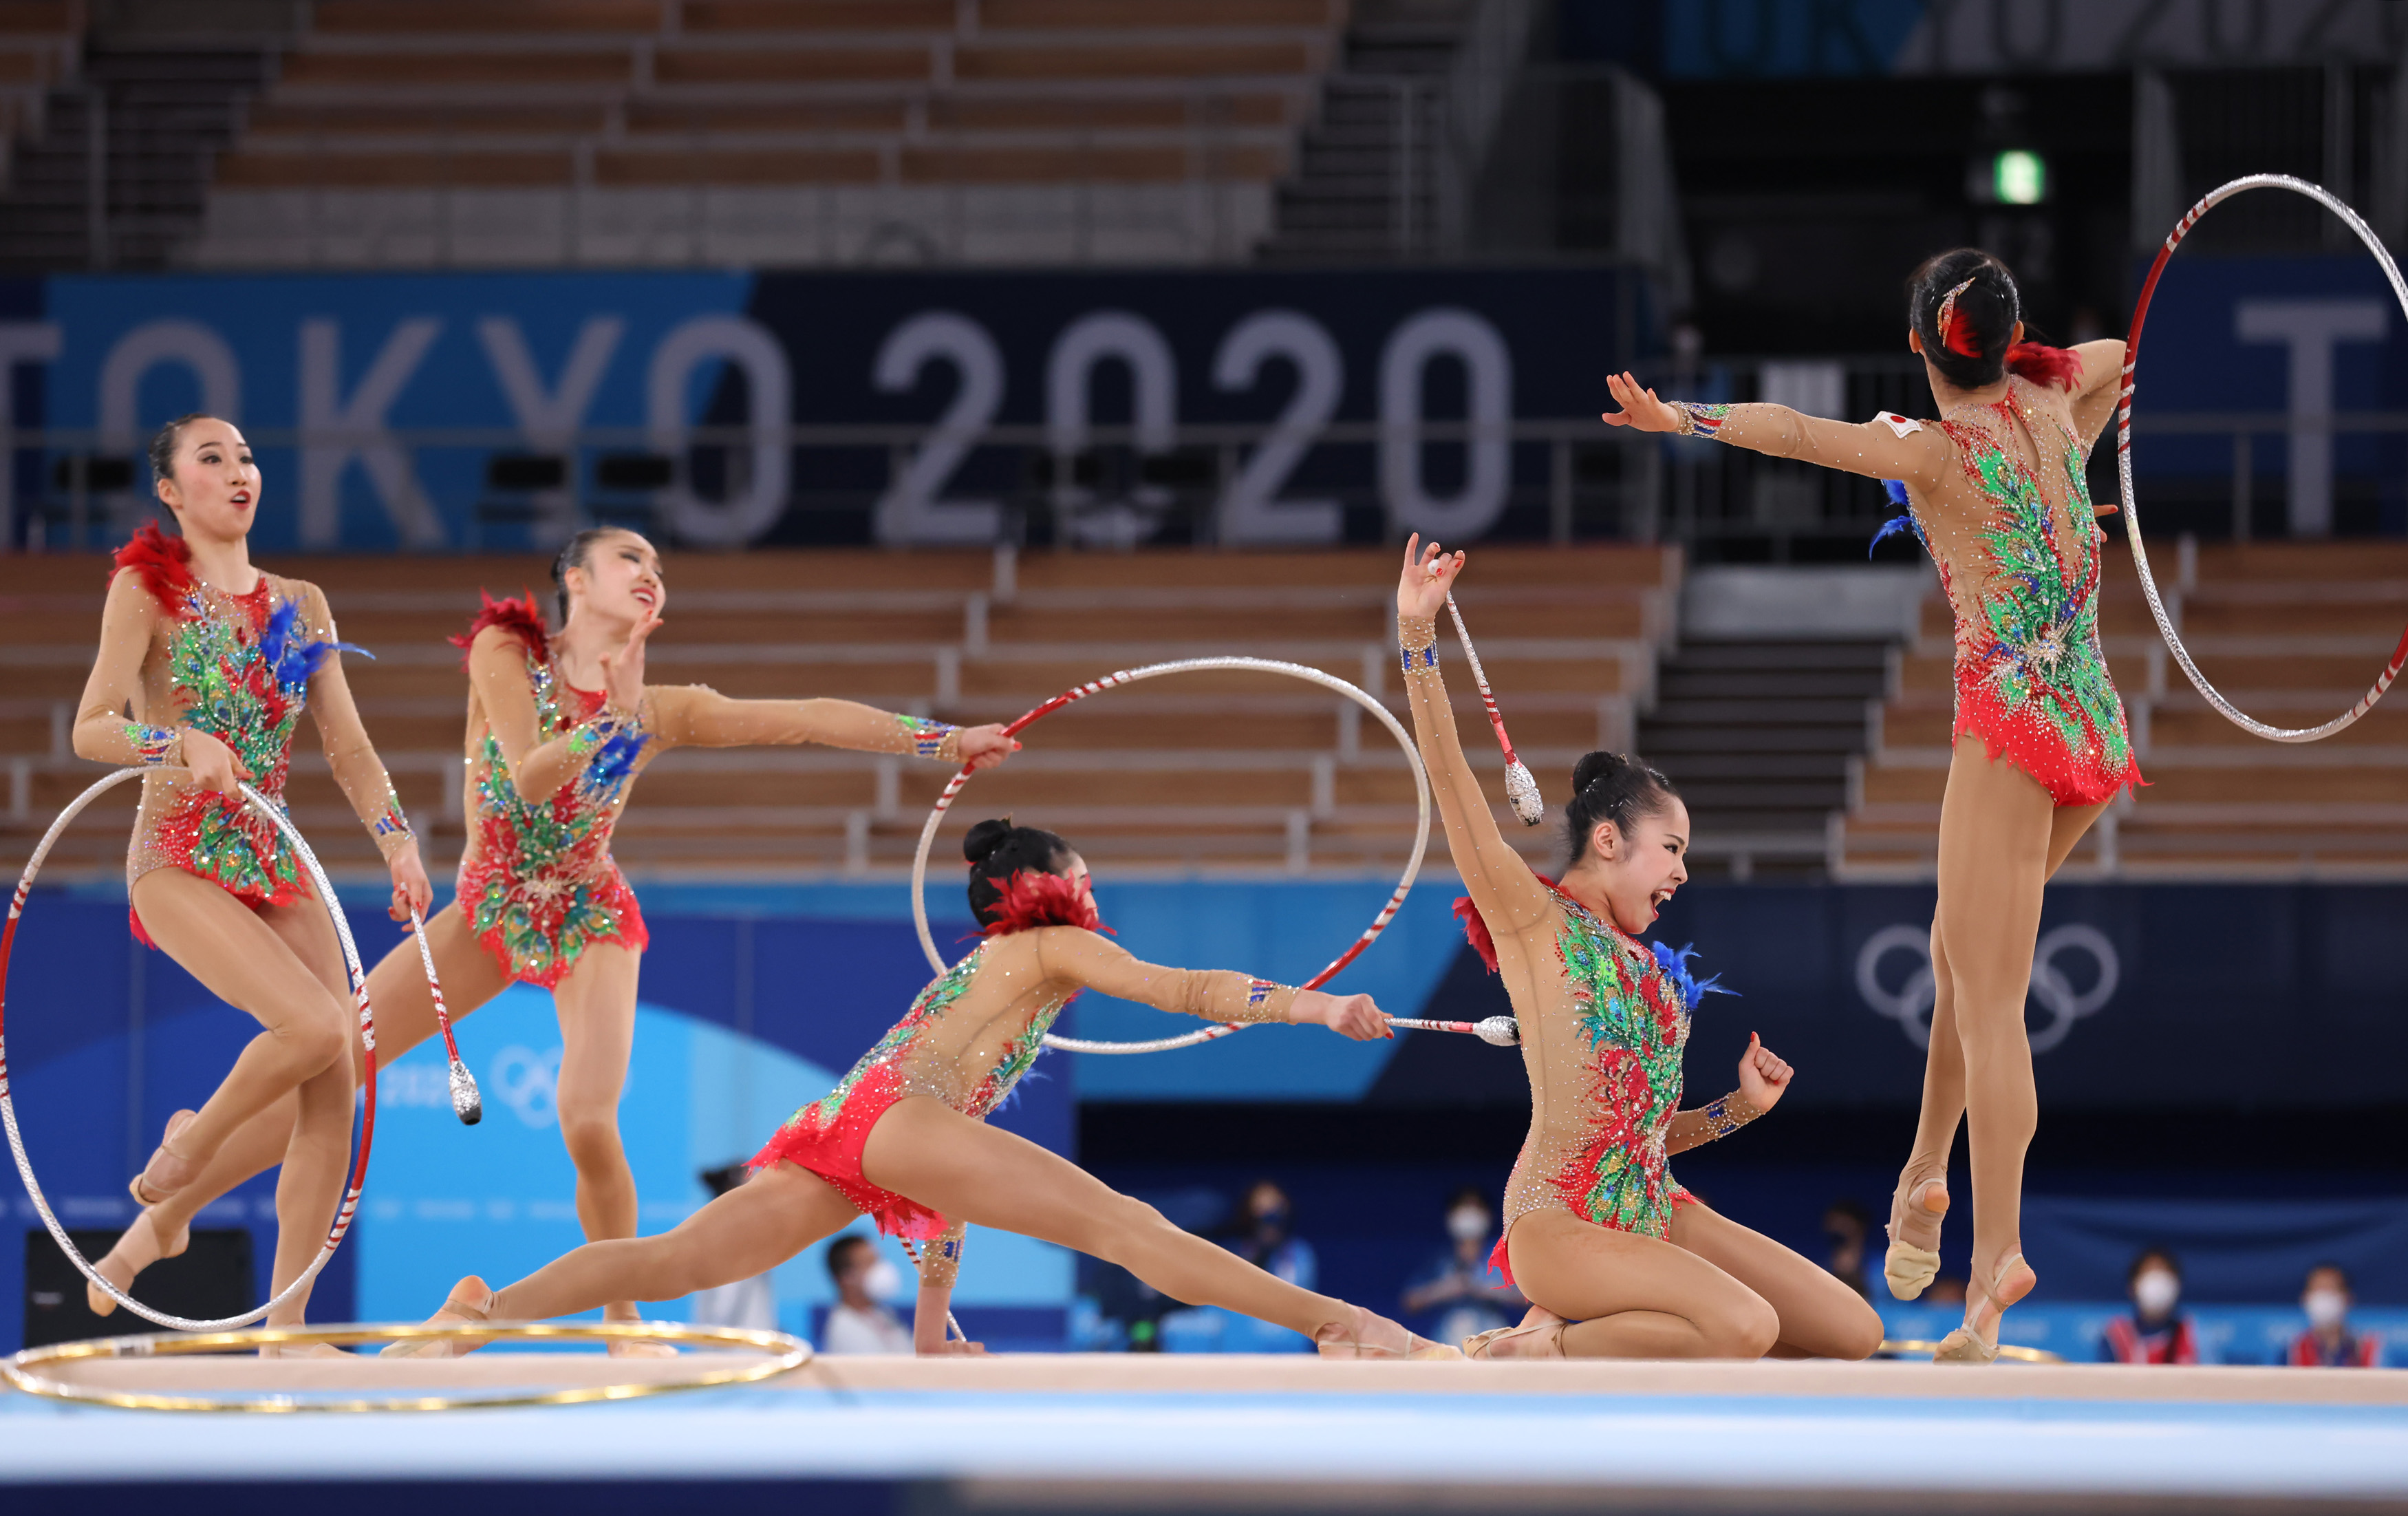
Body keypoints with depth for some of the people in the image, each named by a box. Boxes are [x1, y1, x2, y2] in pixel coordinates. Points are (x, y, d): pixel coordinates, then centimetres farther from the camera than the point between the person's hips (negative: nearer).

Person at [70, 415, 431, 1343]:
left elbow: (347, 745, 10)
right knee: (316, 1027, -27)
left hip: (277, 865, 6)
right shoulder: (149, 589, -3)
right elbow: (90, 731, -10)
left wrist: (395, 838, -5)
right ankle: (185, 1152, 2)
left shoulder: (300, 605, 12)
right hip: (180, 863, -6)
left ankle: (284, 1327, 2)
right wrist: (185, 744, -28)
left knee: (332, 1093, -6)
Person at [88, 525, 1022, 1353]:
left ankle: (624, 1324, 0)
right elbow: (530, 779, -22)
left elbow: (813, 720, -13)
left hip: (587, 920, 0)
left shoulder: (663, 712, -7)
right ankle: (166, 1219, 11)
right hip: (487, 909, 0)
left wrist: (944, 740, -20)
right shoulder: (505, 655, -10)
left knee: (588, 1125, -20)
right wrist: (613, 716, -32)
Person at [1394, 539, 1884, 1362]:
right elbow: (1453, 785, -12)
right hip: (1558, 1223, -9)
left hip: (1656, 1212, 9)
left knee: (1853, 1333, 0)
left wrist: (1742, 1106, 13)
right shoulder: (1532, 920, 0)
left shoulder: (1645, 967, 21)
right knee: (1747, 1326, -30)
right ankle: (1531, 1359, -12)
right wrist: (1418, 638, -21)